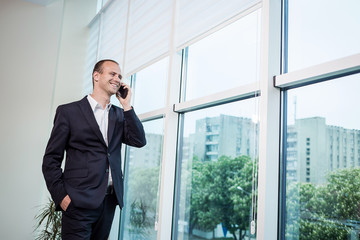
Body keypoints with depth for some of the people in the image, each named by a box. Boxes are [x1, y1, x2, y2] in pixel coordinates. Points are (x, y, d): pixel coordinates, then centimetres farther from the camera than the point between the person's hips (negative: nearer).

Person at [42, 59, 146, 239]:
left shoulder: (119, 115, 15)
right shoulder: (68, 111, 1)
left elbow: (139, 141, 1)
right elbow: (51, 159, 0)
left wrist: (126, 105, -1)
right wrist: (61, 196, -10)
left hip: (109, 201, 5)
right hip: (79, 203, -4)